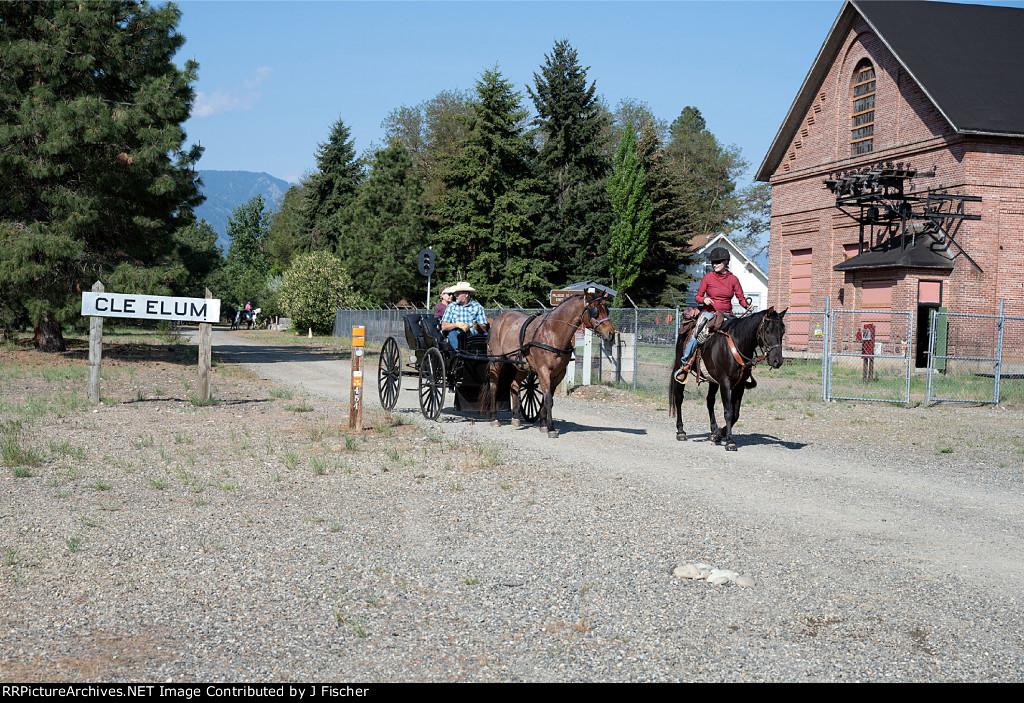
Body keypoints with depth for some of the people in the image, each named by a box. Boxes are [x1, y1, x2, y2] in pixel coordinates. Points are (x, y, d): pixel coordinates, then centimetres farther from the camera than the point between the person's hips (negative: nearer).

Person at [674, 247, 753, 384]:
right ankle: (685, 365, -11)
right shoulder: (708, 277, 1)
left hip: (727, 315, 2)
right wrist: (704, 299, -18)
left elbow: (741, 298, 5)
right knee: (696, 336, -25)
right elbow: (698, 297, 5)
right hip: (708, 313, -2)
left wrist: (748, 305, -16)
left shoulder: (733, 279, 5)